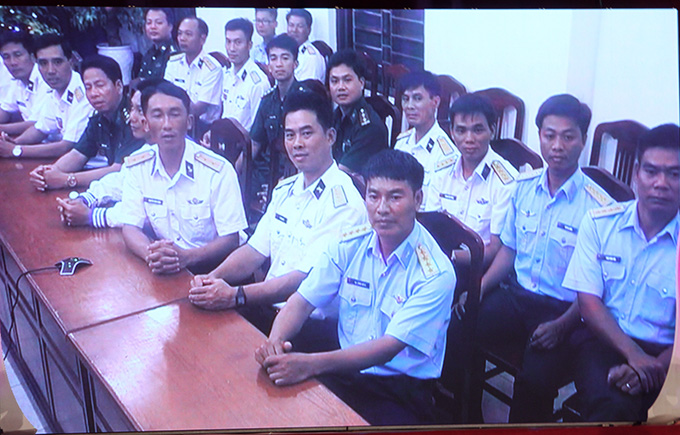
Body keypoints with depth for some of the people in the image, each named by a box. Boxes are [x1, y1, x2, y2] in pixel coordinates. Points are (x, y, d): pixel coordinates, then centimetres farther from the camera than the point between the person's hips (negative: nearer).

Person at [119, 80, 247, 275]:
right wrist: (150, 254, -22)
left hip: (212, 267, -3)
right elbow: (130, 228, 0)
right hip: (164, 269, 3)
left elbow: (230, 240, -11)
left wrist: (186, 257, -27)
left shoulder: (218, 170, -12)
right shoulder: (136, 167, 0)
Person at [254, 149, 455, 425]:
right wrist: (275, 340, -24)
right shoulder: (348, 246, 1)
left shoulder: (436, 274, -14)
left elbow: (389, 348, -22)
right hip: (345, 372, 4)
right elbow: (302, 301, -1)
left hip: (403, 389, -3)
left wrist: (311, 364, -34)